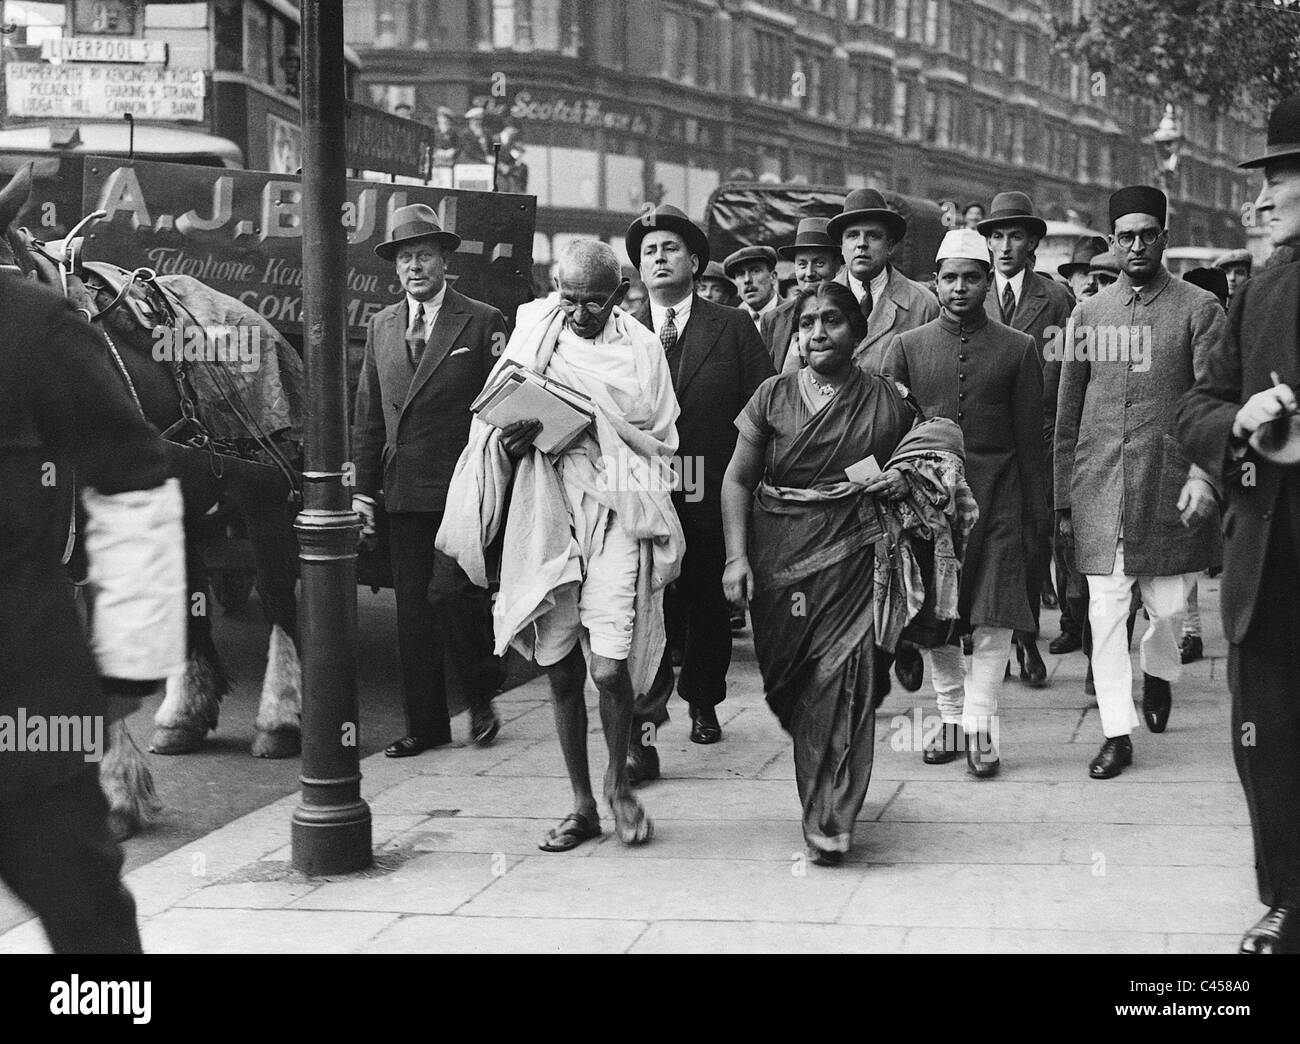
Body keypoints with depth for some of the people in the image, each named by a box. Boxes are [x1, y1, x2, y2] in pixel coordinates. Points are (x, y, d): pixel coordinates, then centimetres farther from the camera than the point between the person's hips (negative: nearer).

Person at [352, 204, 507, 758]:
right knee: (412, 608, 7)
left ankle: (480, 697, 10)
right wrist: (363, 489, 8)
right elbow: (368, 416, 15)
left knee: (449, 591, -14)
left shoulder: (483, 322, -1)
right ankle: (425, 723, 15)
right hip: (402, 492, 5)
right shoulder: (382, 326, 13)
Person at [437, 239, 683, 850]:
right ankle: (581, 807, 21)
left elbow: (660, 446, 6)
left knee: (610, 669, -11)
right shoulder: (533, 333, 9)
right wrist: (510, 441, -10)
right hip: (546, 516, 3)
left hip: (616, 515, -3)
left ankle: (618, 781, 17)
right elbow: (491, 426, 12)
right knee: (561, 670, 7)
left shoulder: (640, 349, 3)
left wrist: (602, 433, -10)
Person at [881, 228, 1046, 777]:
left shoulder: (1018, 349, 5)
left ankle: (979, 726, 1)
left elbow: (1030, 437, 5)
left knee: (994, 618, -5)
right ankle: (951, 717, 21)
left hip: (996, 500, -1)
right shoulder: (906, 347, 6)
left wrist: (1035, 513, 1)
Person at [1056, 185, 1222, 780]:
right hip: (1099, 489, 2)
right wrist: (1063, 499, 9)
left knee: (1167, 606, 6)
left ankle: (1158, 671, 39)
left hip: (1168, 487, -2)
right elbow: (1067, 414, 12)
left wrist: (1202, 473, -22)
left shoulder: (1198, 310, 1)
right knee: (1105, 610, 0)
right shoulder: (1087, 314, 10)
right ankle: (1117, 734, 8)